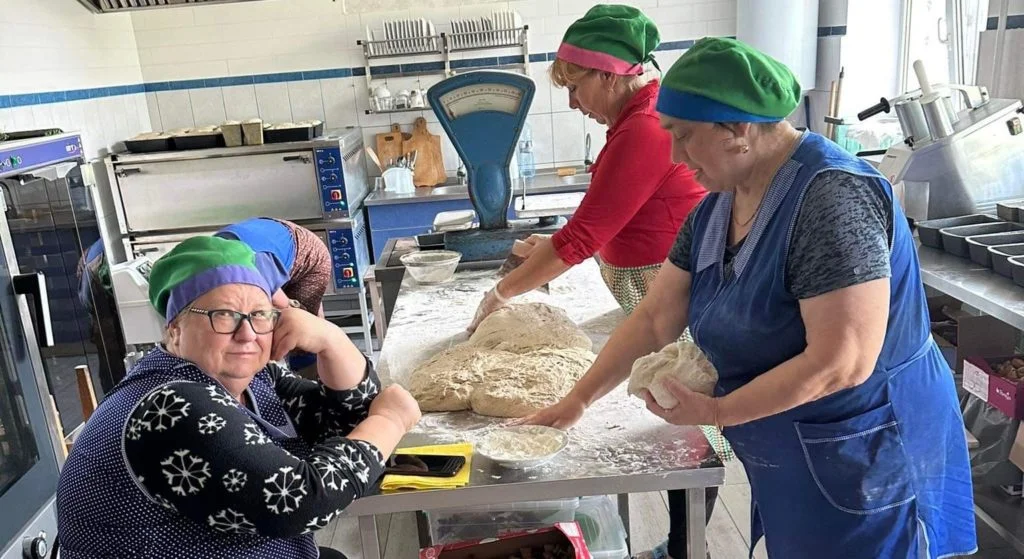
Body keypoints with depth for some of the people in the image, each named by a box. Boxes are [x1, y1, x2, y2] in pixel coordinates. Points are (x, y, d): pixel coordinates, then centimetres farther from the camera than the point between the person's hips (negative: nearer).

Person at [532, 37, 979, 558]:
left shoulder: (832, 197, -26)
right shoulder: (717, 207, -1)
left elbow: (842, 363, -29)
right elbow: (654, 319, 2)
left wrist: (716, 411, -22)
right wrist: (575, 402, -1)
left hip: (866, 468, -7)